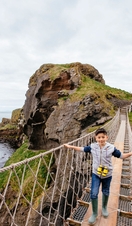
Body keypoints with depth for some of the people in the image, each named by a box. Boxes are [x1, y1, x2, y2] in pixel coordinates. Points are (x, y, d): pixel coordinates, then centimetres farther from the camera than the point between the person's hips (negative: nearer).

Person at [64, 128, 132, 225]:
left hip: (107, 174, 0)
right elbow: (82, 149, -2)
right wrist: (70, 146, -1)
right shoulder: (92, 146, -14)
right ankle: (94, 214, 22)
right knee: (93, 194, -3)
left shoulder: (111, 148, -17)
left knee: (106, 192, 20)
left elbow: (121, 155, -8)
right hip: (96, 174, 0)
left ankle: (104, 207, 50)